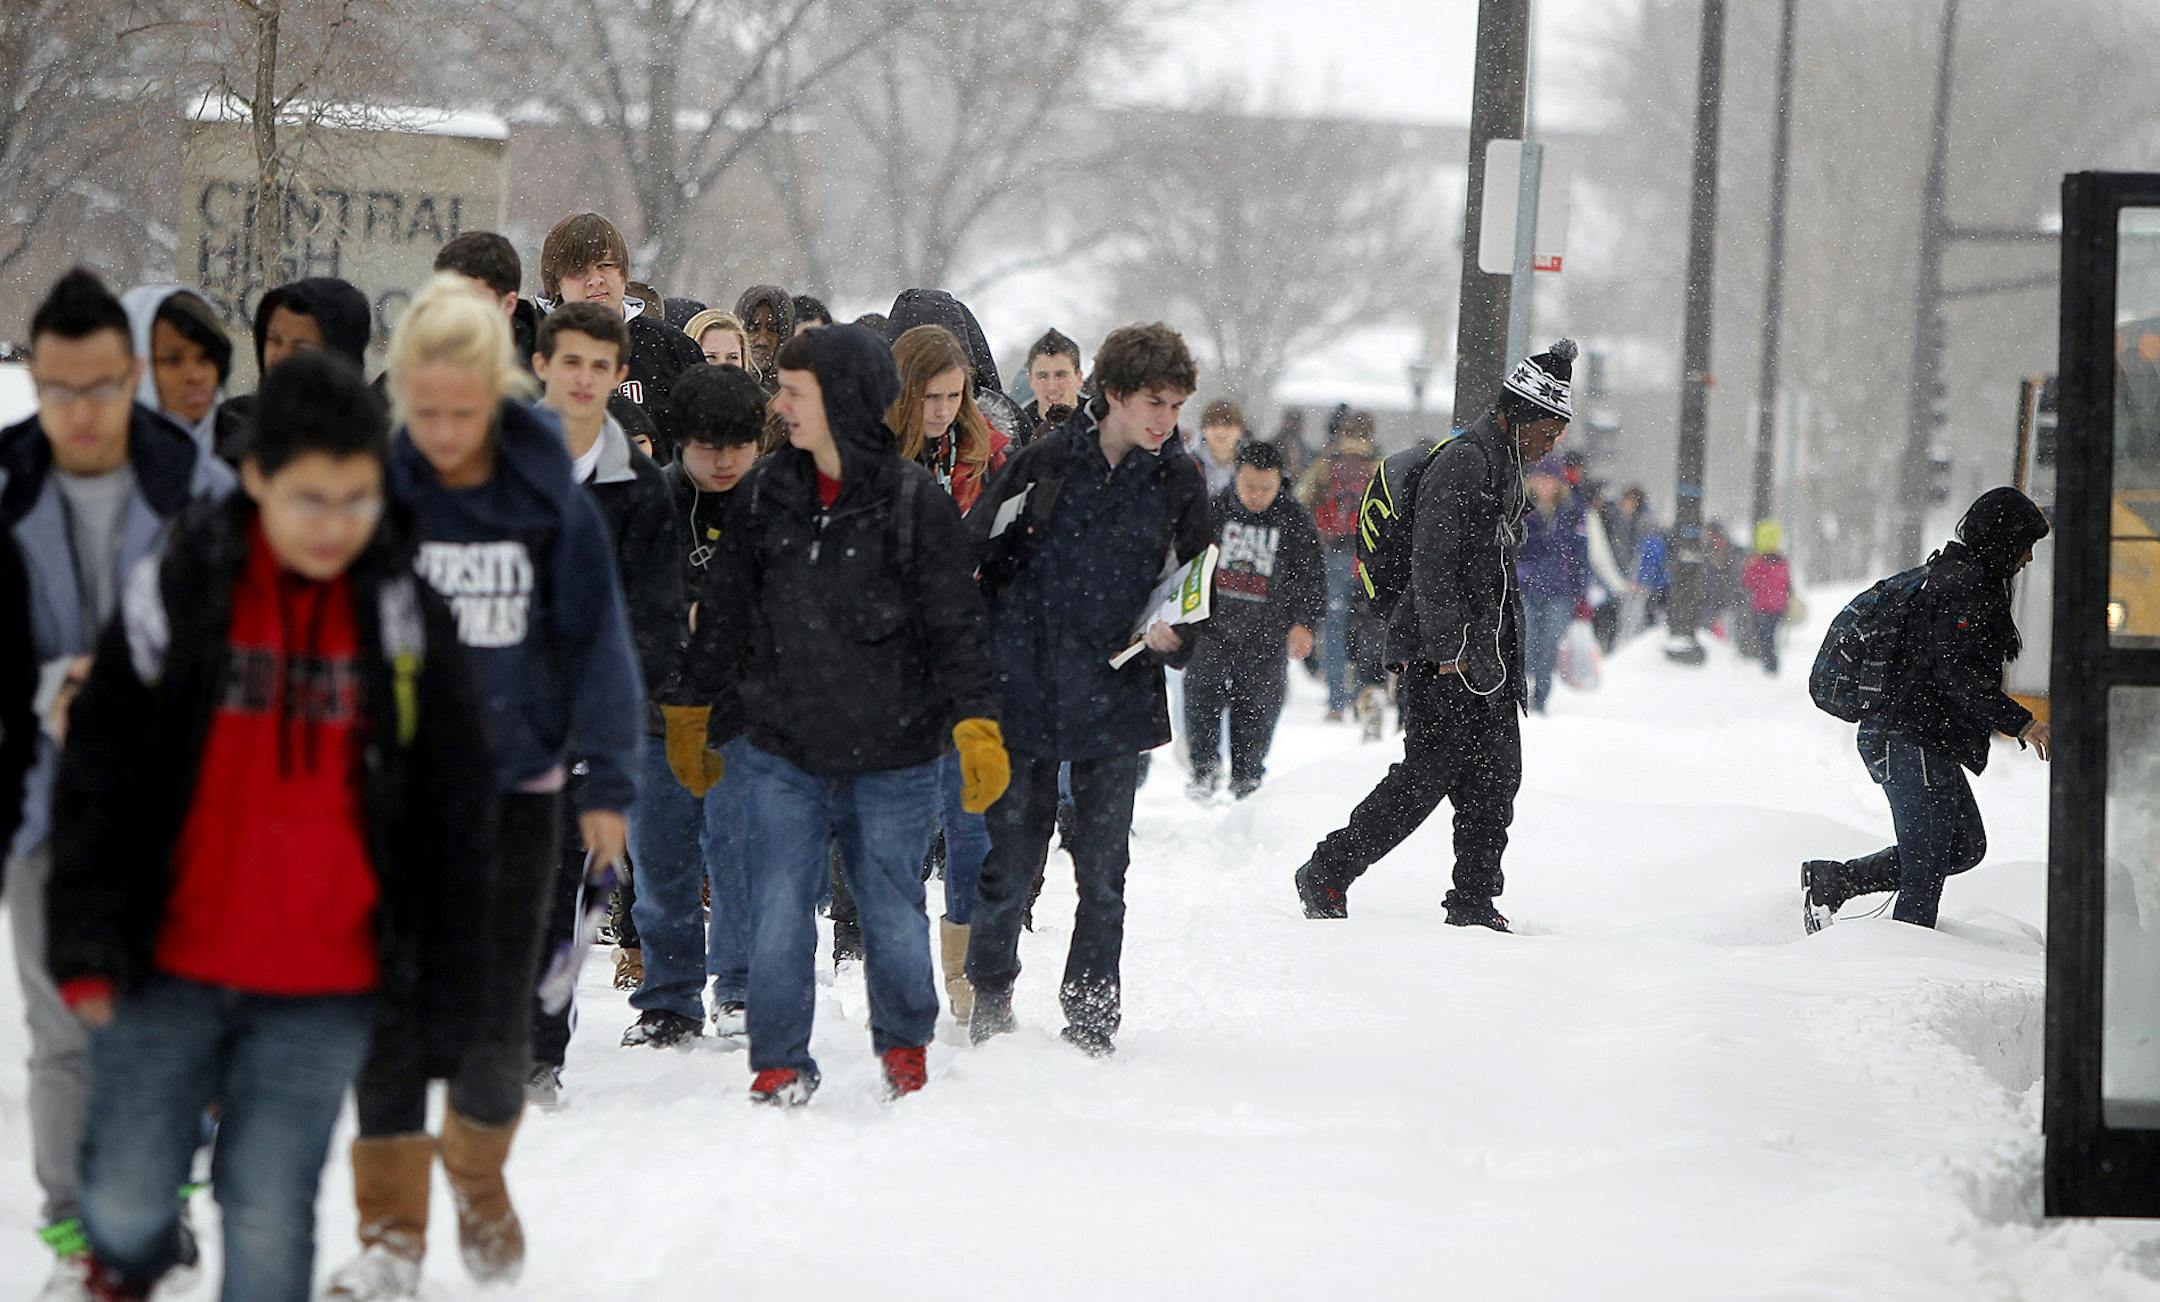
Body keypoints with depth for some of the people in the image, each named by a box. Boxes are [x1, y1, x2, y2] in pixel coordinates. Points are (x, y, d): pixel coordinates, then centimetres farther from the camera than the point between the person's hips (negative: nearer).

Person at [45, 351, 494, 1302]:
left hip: (326, 988, 0)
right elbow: (95, 784, -1)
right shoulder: (174, 594, -5)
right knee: (129, 1196, 7)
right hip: (168, 969, 0)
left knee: (269, 1213, -1)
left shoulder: (407, 621, -1)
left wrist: (446, 987, 6)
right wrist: (85, 953, -4)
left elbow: (453, 817, 6)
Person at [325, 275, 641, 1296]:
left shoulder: (551, 499, -6)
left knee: (495, 1020, 0)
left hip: (515, 789, 0)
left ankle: (478, 1174, 29)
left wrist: (605, 780, -1)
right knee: (392, 1018, -1)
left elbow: (595, 639, 1)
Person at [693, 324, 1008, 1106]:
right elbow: (727, 611, 13)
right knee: (778, 912, -3)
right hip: (782, 752, 2)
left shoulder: (914, 502, -8)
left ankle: (904, 1044, 31)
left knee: (892, 909, 8)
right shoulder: (765, 495, 3)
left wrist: (976, 724, -11)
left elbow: (956, 625, -5)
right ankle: (780, 1064, 9)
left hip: (892, 754, -2)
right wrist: (697, 711, 15)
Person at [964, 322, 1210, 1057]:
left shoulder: (1178, 485, 3)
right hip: (1025, 693, -1)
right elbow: (970, 556, 4)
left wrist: (1172, 637, -9)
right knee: (1012, 859, 4)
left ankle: (1092, 1017, 13)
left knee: (1103, 871, 3)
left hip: (1117, 707, 1)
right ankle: (990, 993, 25)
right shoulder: (1044, 464, -3)